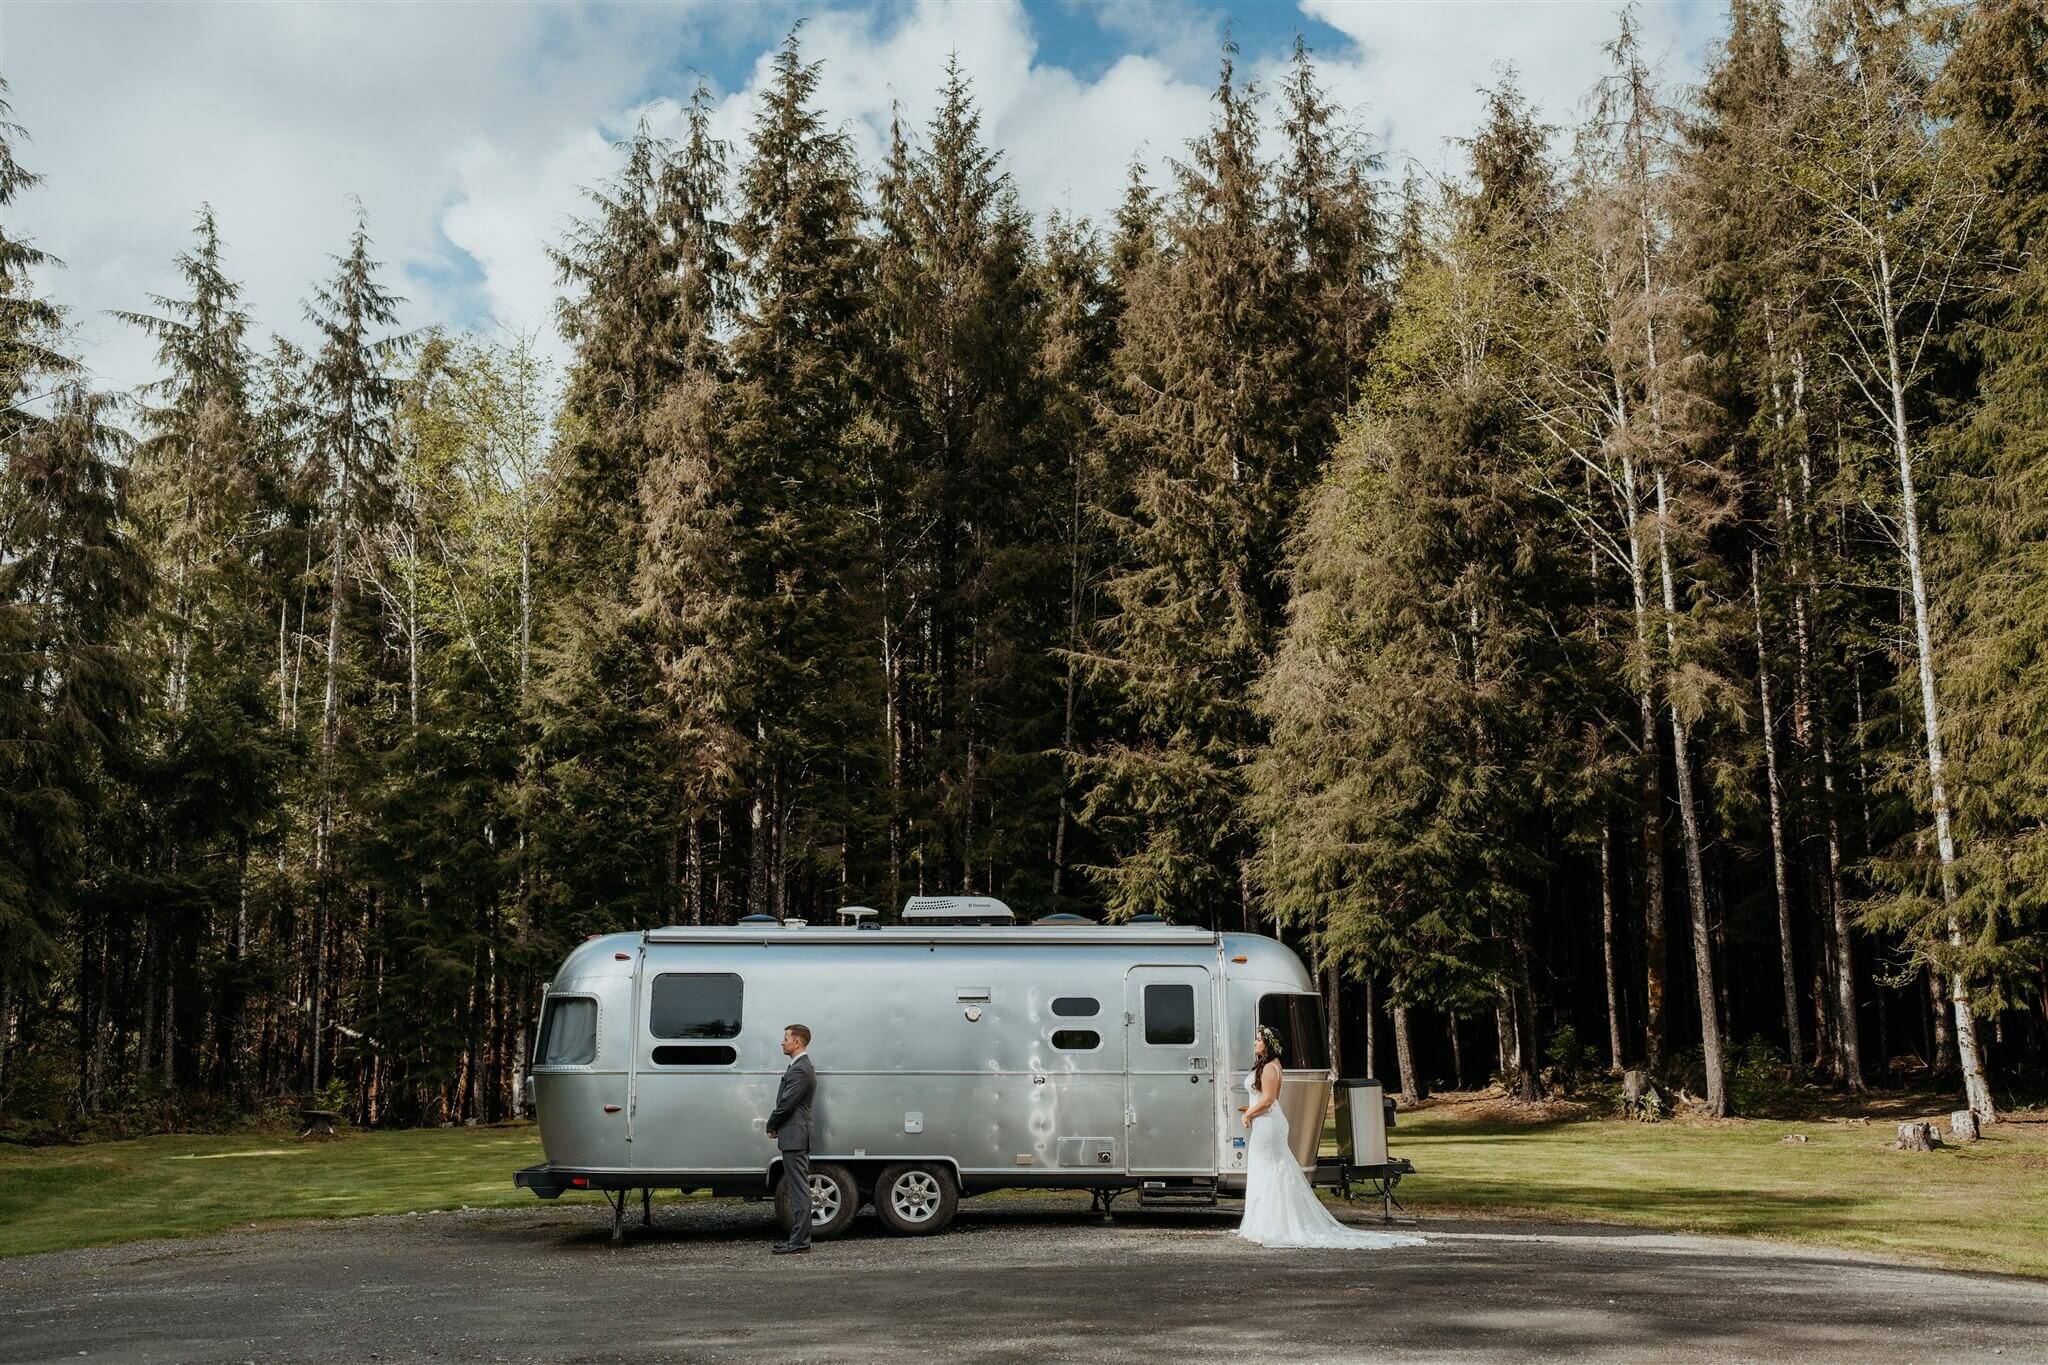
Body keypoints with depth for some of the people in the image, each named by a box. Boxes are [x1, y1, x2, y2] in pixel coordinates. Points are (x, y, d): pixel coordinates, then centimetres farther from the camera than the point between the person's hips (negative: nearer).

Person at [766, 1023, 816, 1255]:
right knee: (797, 1189, 13)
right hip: (795, 1138, 11)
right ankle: (798, 1236, 18)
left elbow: (786, 1103, -19)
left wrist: (771, 1126, -4)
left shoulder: (800, 1070, -17)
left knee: (799, 1190, -8)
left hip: (794, 1138, -11)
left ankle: (799, 1241, -6)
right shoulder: (801, 1067, 17)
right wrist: (776, 1125, 10)